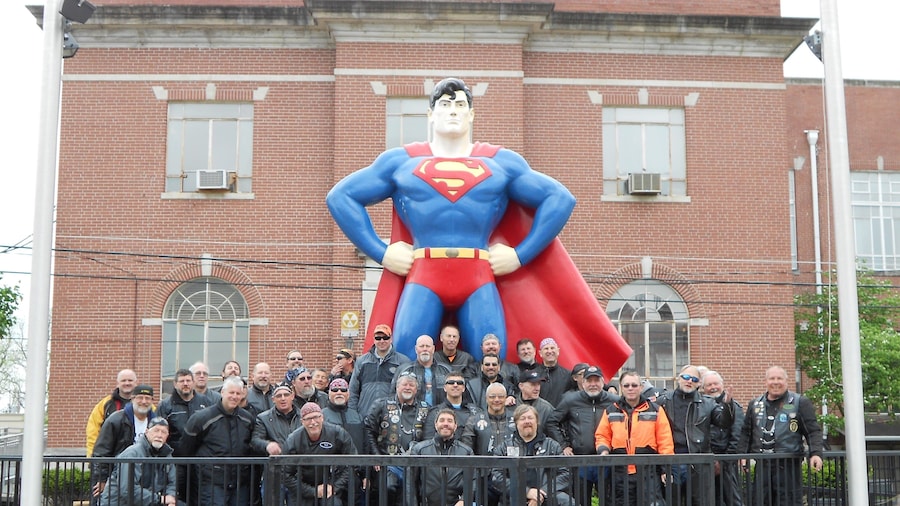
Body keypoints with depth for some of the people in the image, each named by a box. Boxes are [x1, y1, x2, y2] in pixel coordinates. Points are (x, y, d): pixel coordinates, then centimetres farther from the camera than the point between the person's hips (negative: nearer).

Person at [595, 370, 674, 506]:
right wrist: (603, 450, -5)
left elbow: (665, 442, 2)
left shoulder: (655, 410, 4)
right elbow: (602, 436, 16)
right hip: (621, 473, 2)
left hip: (649, 474, -2)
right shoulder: (611, 411, 10)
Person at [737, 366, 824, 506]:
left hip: (789, 466, -3)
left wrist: (815, 453, -14)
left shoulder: (800, 402, 3)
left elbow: (813, 431, -1)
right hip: (762, 466, 4)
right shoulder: (755, 404, 16)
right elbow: (746, 433, 19)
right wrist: (742, 455, 8)